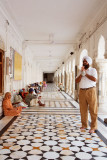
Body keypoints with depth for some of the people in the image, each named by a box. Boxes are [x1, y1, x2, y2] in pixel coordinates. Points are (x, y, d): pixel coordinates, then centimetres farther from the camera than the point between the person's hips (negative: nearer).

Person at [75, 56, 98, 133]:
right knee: (83, 109, 6)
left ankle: (93, 127, 2)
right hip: (82, 91, 4)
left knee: (93, 109, -3)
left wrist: (85, 74, -10)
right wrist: (81, 74, -9)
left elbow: (94, 79, -15)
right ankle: (84, 125, 17)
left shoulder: (93, 70, 3)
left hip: (91, 91, -4)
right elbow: (76, 81, 4)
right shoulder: (81, 71, 16)